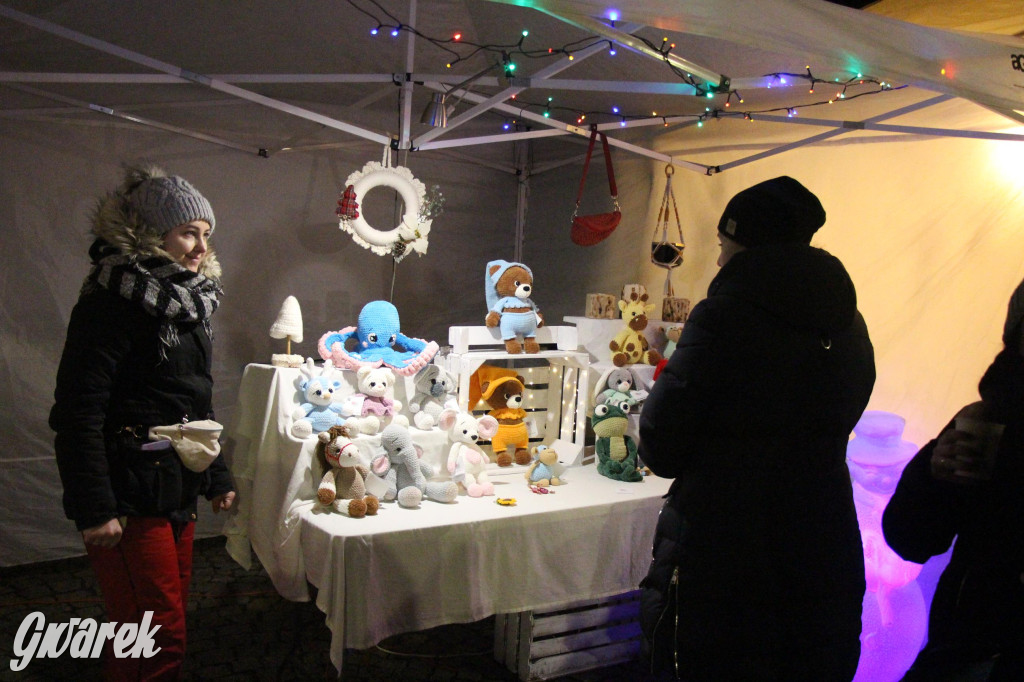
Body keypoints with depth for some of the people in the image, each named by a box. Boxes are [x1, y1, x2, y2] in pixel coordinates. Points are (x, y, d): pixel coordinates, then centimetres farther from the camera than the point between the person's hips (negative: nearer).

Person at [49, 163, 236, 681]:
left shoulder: (188, 298, 14)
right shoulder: (115, 301, -13)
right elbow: (78, 412, -18)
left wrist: (217, 476, 21)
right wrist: (93, 510, -21)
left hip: (178, 492, 9)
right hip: (131, 498, -8)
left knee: (171, 616, 16)